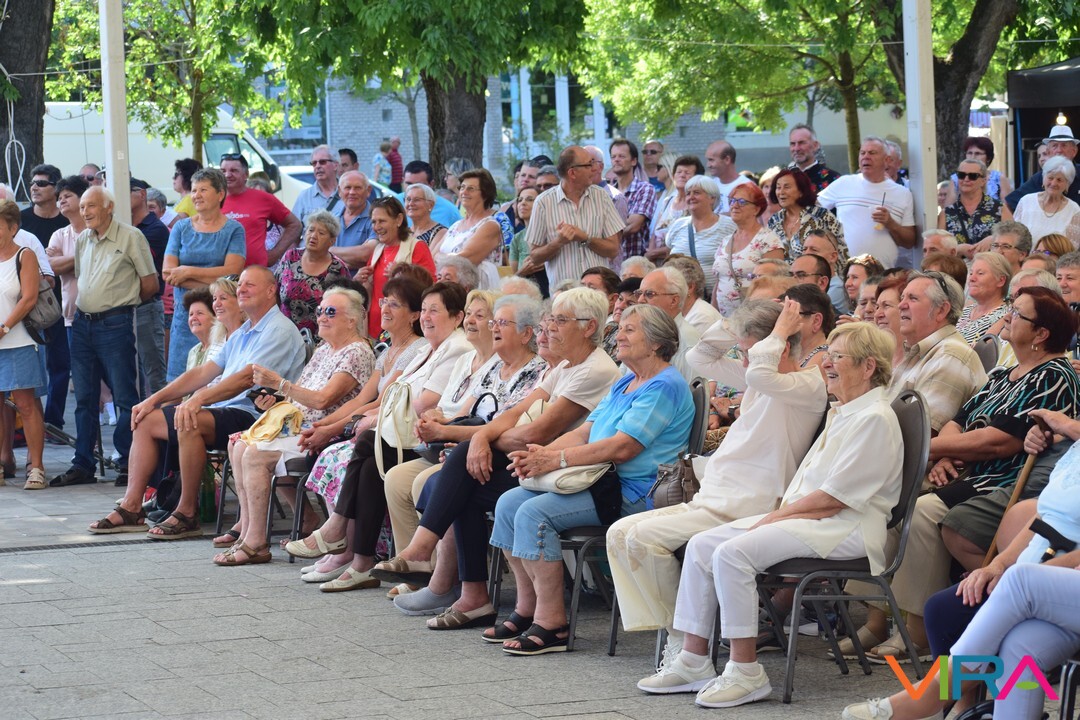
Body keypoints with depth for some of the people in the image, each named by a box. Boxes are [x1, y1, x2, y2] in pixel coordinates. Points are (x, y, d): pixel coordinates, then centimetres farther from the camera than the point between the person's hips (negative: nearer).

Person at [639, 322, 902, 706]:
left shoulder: (874, 419, -12)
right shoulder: (840, 413, 20)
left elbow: (835, 498, -17)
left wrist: (779, 515, -11)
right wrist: (780, 513, 3)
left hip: (845, 530, -10)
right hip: (805, 514, 10)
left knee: (733, 552, -27)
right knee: (701, 545, -2)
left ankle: (746, 672, -23)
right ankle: (693, 662, -1)